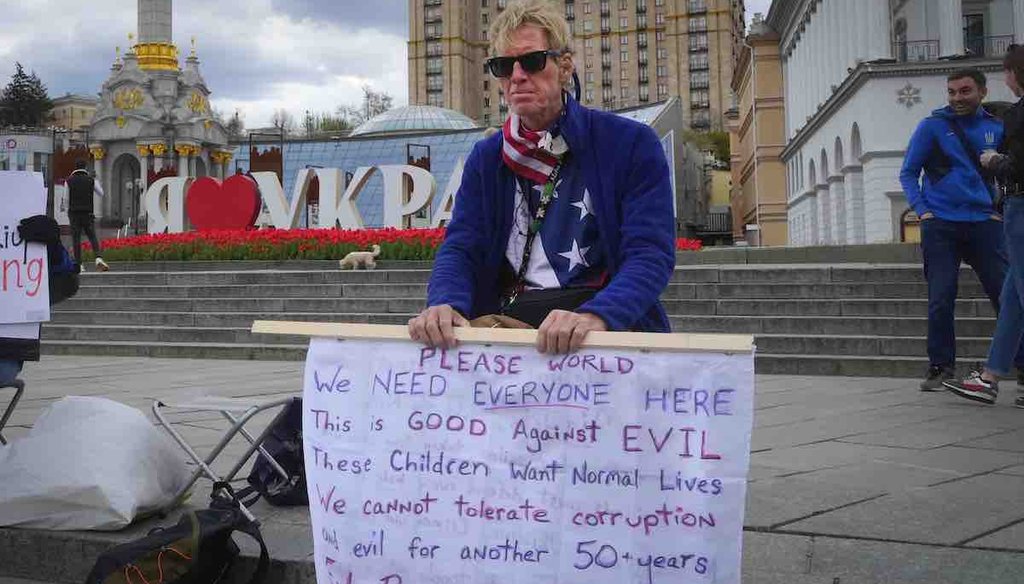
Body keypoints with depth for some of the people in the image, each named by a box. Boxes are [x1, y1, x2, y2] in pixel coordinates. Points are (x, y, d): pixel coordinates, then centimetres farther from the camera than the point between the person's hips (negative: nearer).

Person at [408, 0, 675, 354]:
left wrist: (595, 316, -27)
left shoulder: (631, 144, 1)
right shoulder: (486, 158, 15)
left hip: (611, 322, -2)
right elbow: (459, 249, 5)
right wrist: (444, 304, -19)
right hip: (506, 319, 3)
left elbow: (651, 254, -8)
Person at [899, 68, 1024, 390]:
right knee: (940, 301, -1)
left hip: (984, 225, 2)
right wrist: (922, 210, -7)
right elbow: (908, 173, 4)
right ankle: (940, 366, 10)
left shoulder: (996, 128, 11)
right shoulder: (932, 126, 2)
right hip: (940, 227, -2)